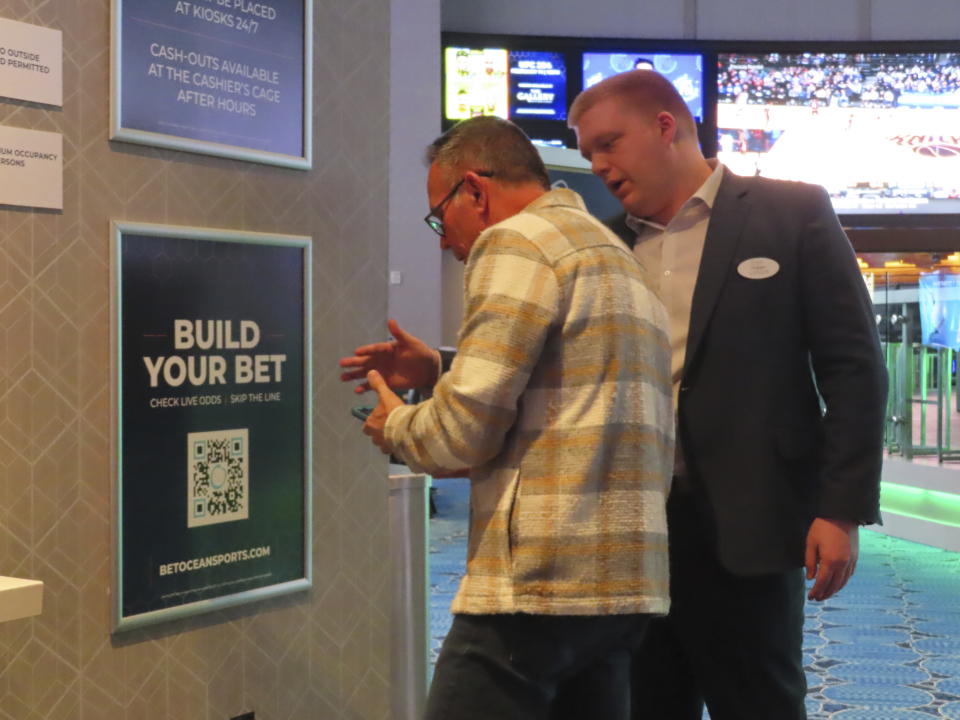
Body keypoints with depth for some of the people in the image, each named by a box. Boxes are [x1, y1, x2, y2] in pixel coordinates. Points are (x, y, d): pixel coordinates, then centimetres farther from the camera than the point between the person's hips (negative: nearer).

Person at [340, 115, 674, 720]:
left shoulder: (517, 241, -7)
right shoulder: (616, 255, 21)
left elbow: (468, 431, -14)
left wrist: (394, 426, 6)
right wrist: (440, 374, 22)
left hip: (536, 583, -9)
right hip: (627, 581, 9)